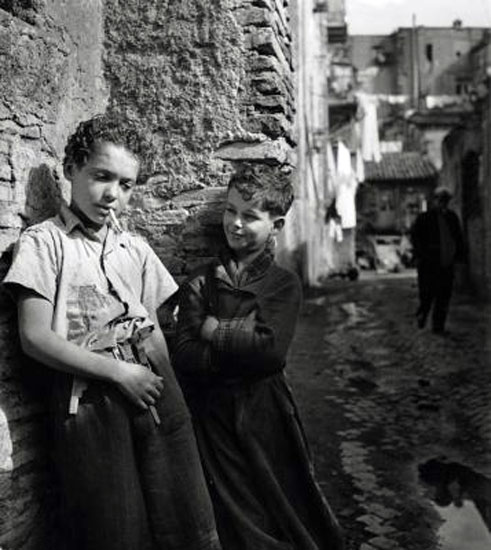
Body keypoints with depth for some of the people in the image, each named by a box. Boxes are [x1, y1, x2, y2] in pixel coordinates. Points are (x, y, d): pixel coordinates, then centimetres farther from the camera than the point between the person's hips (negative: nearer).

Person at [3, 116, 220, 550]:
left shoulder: (135, 249, 15)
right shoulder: (44, 241, 1)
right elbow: (35, 337, -7)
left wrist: (169, 392, 1)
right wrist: (118, 371, -12)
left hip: (152, 389, 4)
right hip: (91, 397, -4)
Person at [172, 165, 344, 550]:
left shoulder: (284, 284, -2)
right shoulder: (200, 283, 0)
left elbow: (272, 351, -17)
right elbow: (185, 358, -11)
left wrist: (215, 330, -11)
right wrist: (246, 338, -16)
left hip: (267, 414, 0)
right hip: (215, 418, 1)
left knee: (290, 512, 12)